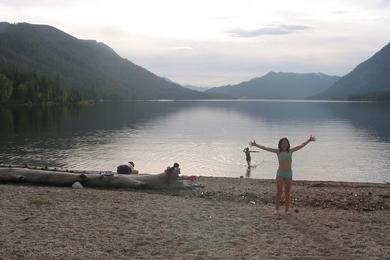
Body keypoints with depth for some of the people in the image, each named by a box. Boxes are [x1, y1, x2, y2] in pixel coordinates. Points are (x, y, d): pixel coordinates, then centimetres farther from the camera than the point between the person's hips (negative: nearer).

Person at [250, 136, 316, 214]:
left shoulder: (290, 151, 7)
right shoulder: (278, 151, 1)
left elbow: (301, 146, 11)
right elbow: (265, 148, -3)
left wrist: (309, 140, 8)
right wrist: (256, 145, -9)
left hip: (289, 174, 2)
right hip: (280, 173, -2)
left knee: (287, 193, 5)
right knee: (279, 192, 0)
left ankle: (287, 210, 11)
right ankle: (276, 209, 6)